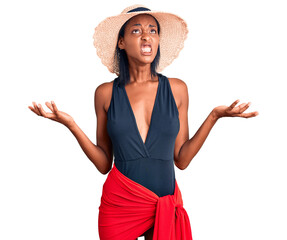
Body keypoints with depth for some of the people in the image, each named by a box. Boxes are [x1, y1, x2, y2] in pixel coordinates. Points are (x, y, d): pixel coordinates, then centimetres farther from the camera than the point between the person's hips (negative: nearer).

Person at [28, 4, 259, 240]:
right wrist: (70, 124, -8)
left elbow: (181, 159, 1)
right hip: (118, 203, -1)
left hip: (166, 203, 1)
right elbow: (103, 164, 1)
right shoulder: (106, 93, -1)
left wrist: (214, 116, -4)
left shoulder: (177, 89, 1)